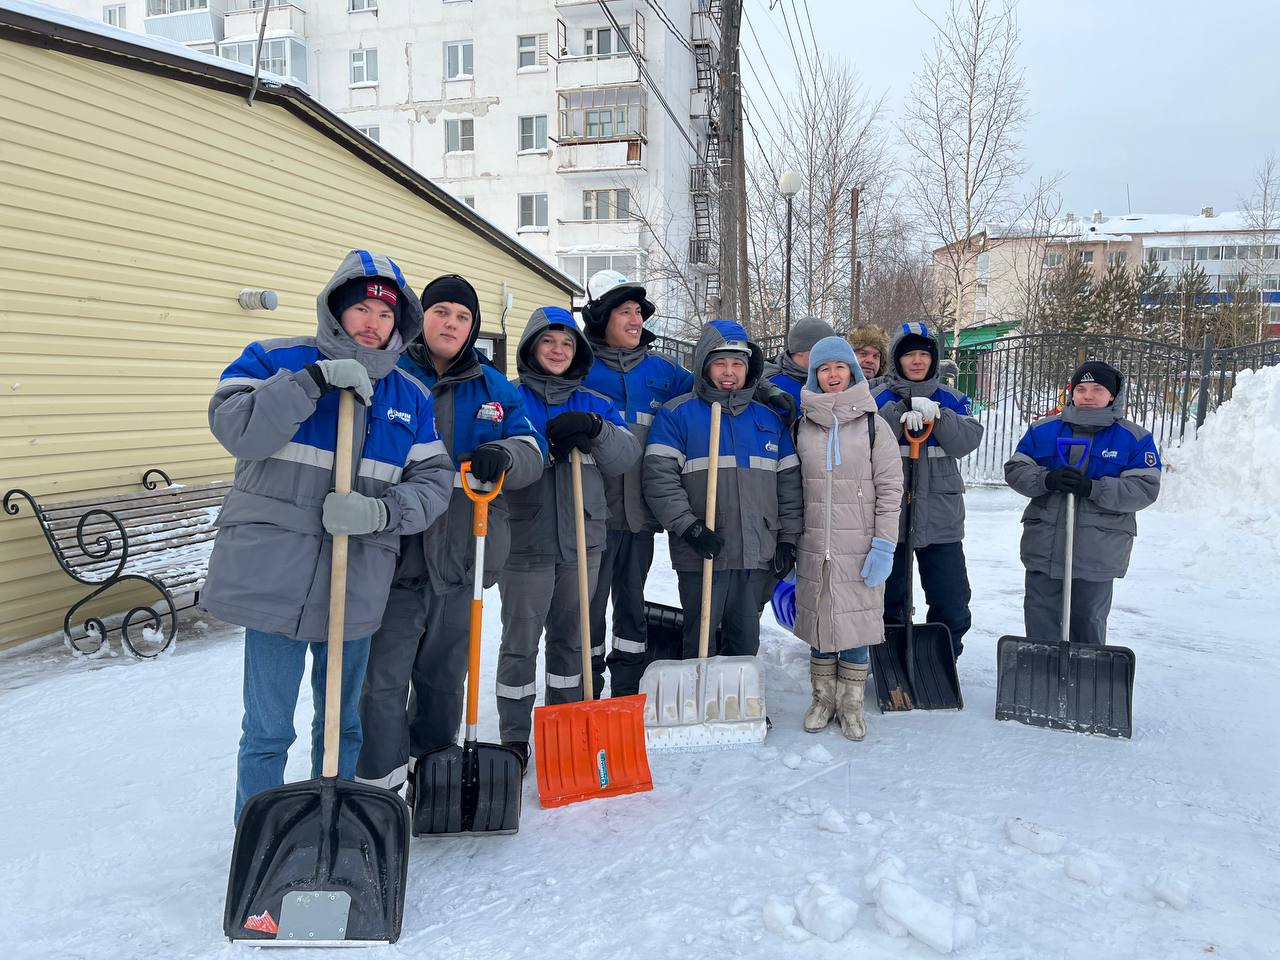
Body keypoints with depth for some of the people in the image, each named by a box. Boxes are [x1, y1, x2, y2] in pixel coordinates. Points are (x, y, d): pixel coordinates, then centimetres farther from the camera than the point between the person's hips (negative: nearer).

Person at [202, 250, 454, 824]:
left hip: (357, 583, 4)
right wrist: (314, 379, -22)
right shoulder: (275, 361, 0)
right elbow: (234, 428, -16)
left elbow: (432, 480, 3)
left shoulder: (411, 397, 9)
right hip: (275, 575, -3)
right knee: (267, 730, 4)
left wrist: (382, 510, -15)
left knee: (343, 725, 17)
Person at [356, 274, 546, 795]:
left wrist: (502, 457, -23)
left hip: (461, 555, 3)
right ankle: (378, 784, 9)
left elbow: (531, 450, 1)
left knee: (445, 677, 18)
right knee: (385, 679, -5)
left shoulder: (494, 388, 10)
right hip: (395, 553, -3)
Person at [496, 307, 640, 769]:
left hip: (582, 541, 4)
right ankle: (514, 736, 15)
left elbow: (626, 455, 1)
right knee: (520, 640, 3)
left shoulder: (596, 405, 12)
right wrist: (548, 448, -21)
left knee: (571, 636, 15)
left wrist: (595, 429, -17)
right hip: (525, 540, -3)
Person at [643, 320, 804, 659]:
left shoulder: (770, 419, 13)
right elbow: (659, 477, -10)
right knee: (700, 642, 3)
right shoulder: (677, 414, -2)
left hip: (757, 555, 4)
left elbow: (789, 482, 14)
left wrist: (788, 538, 8)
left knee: (746, 641, 14)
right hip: (701, 555, -4)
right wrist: (688, 526, -18)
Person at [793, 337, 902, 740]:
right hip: (815, 545, 2)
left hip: (860, 547, -2)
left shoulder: (873, 424, 0)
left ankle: (852, 704, 20)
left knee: (857, 621, 3)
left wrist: (884, 545, -9)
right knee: (819, 619, 9)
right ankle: (823, 699, 26)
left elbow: (890, 488, -2)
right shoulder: (802, 426, 6)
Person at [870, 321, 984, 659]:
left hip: (940, 517, 2)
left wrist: (936, 416, -20)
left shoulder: (951, 400, 8)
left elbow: (968, 441, -7)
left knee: (952, 600, 5)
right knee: (889, 598, 10)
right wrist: (901, 415, -25)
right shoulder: (879, 398, 2)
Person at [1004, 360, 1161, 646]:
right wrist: (1047, 480, -18)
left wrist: (1092, 488, -22)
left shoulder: (1135, 438, 0)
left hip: (1099, 551, -2)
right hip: (1044, 544, 2)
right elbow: (1015, 470, 3)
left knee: (1089, 618, 11)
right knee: (1041, 616, 8)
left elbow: (1145, 489, -8)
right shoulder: (1043, 430, 6)